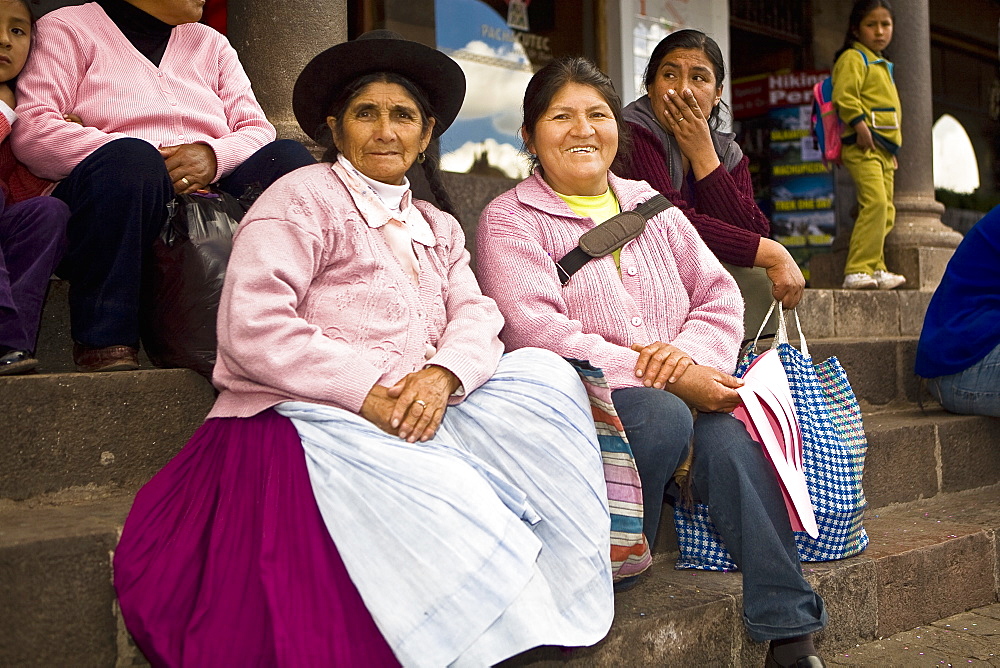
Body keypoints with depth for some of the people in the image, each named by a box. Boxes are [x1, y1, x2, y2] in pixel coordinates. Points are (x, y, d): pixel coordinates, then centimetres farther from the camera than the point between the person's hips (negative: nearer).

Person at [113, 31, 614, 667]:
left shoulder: (438, 228, 22)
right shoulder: (301, 199, 0)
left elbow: (476, 318, 7)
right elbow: (250, 333, -13)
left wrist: (442, 375, -16)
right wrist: (368, 393, -18)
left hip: (417, 417, 7)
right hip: (308, 419, -6)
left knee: (544, 373, -12)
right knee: (442, 502, -30)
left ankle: (558, 591, -9)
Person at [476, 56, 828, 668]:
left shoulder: (652, 208, 21)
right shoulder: (510, 220, 3)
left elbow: (720, 296, 14)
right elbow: (539, 334, -12)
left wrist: (691, 353, -11)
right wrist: (668, 382, -19)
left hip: (686, 392, 4)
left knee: (732, 431, -26)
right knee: (662, 417, -33)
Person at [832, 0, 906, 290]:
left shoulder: (881, 65, 27)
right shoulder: (853, 58, -1)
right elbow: (844, 95, -16)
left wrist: (893, 152, 25)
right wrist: (860, 126, -26)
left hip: (884, 149, 10)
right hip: (863, 146, -10)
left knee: (885, 211, 6)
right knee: (875, 202, -22)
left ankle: (875, 270, 10)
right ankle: (857, 271, -24)